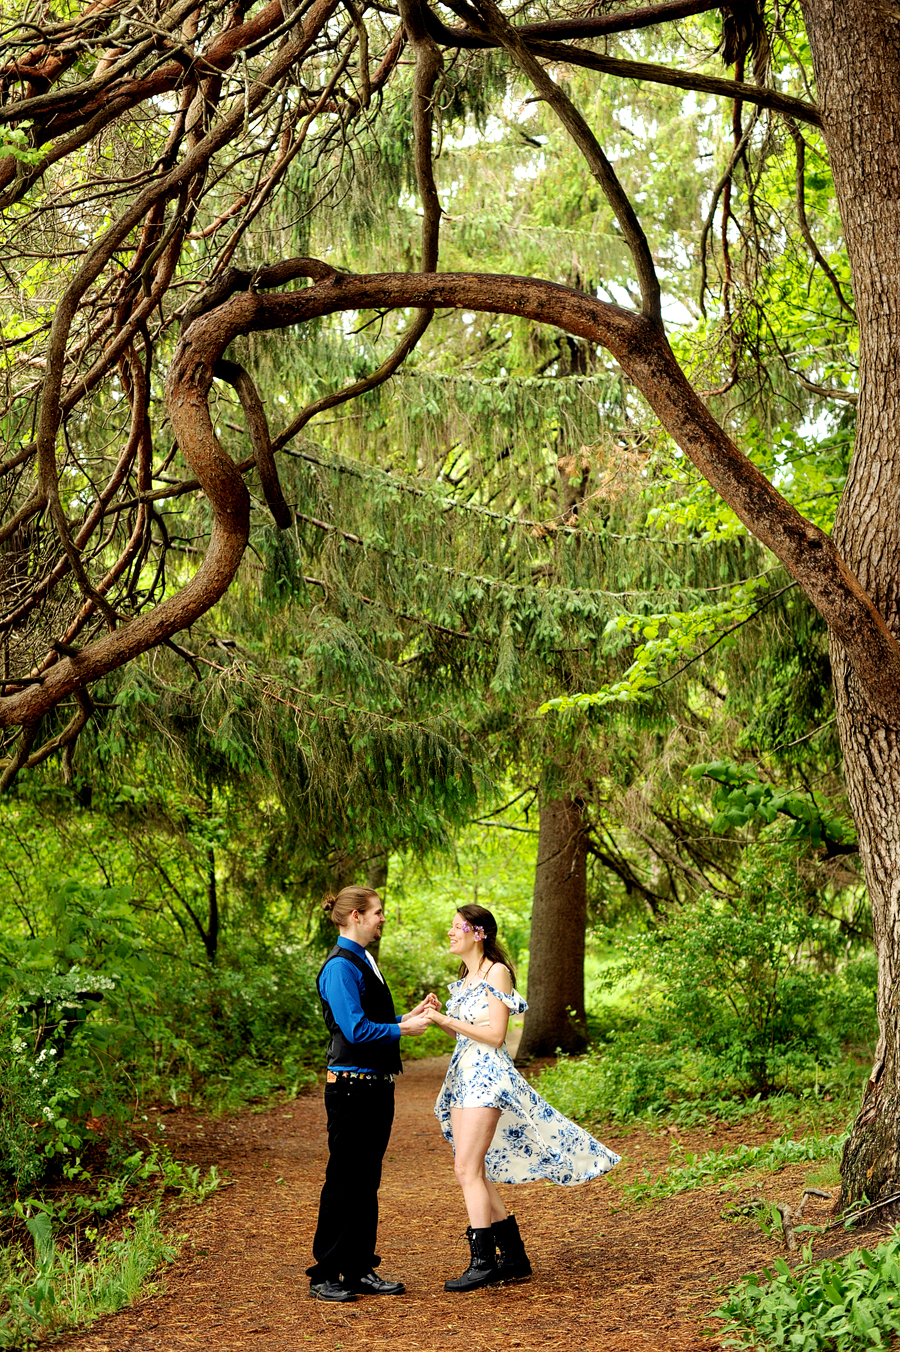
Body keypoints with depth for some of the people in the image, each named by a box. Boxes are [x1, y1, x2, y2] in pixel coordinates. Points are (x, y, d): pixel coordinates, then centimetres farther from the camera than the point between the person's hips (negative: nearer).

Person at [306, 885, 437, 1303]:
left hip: (376, 1086, 10)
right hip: (351, 1087, -10)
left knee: (367, 1181, 13)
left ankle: (360, 1270, 21)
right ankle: (325, 1276, 7)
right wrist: (404, 1029, -10)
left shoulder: (364, 962, 16)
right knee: (343, 1182, -2)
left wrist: (411, 1015, 10)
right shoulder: (340, 966, -15)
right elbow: (356, 1029, -20)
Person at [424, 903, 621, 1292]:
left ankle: (483, 1262, -8)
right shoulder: (466, 976, 16)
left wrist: (447, 1020, -15)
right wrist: (437, 1017, 2)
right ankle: (514, 1258, 16)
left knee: (468, 1169, -12)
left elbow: (495, 1034, -15)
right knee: (474, 1173, 8)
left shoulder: (496, 972, -9)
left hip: (487, 1074, -9)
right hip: (464, 1074, 9)